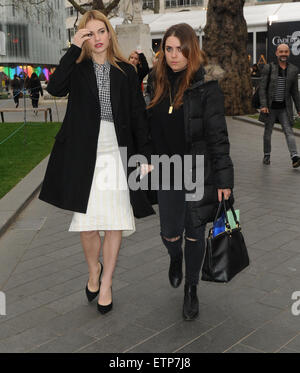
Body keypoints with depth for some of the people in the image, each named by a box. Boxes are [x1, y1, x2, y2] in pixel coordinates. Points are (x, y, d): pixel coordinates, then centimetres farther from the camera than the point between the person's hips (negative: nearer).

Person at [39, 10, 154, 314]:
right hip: (84, 154, 0)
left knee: (115, 222, 2)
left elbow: (138, 115, 7)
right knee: (86, 223, 4)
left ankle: (106, 284, 20)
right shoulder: (78, 69, 6)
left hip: (117, 154, 1)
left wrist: (144, 154, 2)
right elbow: (55, 88, -16)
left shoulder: (125, 71, 8)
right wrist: (74, 48, -15)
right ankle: (94, 271, 33)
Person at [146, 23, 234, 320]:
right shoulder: (157, 82, 5)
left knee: (194, 233, 6)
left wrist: (224, 178, -13)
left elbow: (217, 134, -11)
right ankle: (175, 257, 45)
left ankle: (191, 289, 27)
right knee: (170, 233, 8)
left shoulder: (206, 84, -9)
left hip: (198, 171, -3)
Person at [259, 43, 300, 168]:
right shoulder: (268, 68, -5)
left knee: (289, 131, -11)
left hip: (285, 108, 1)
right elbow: (262, 88, -7)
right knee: (268, 132, 10)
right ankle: (267, 155, 28)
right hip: (270, 107, -1)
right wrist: (263, 105, -17)